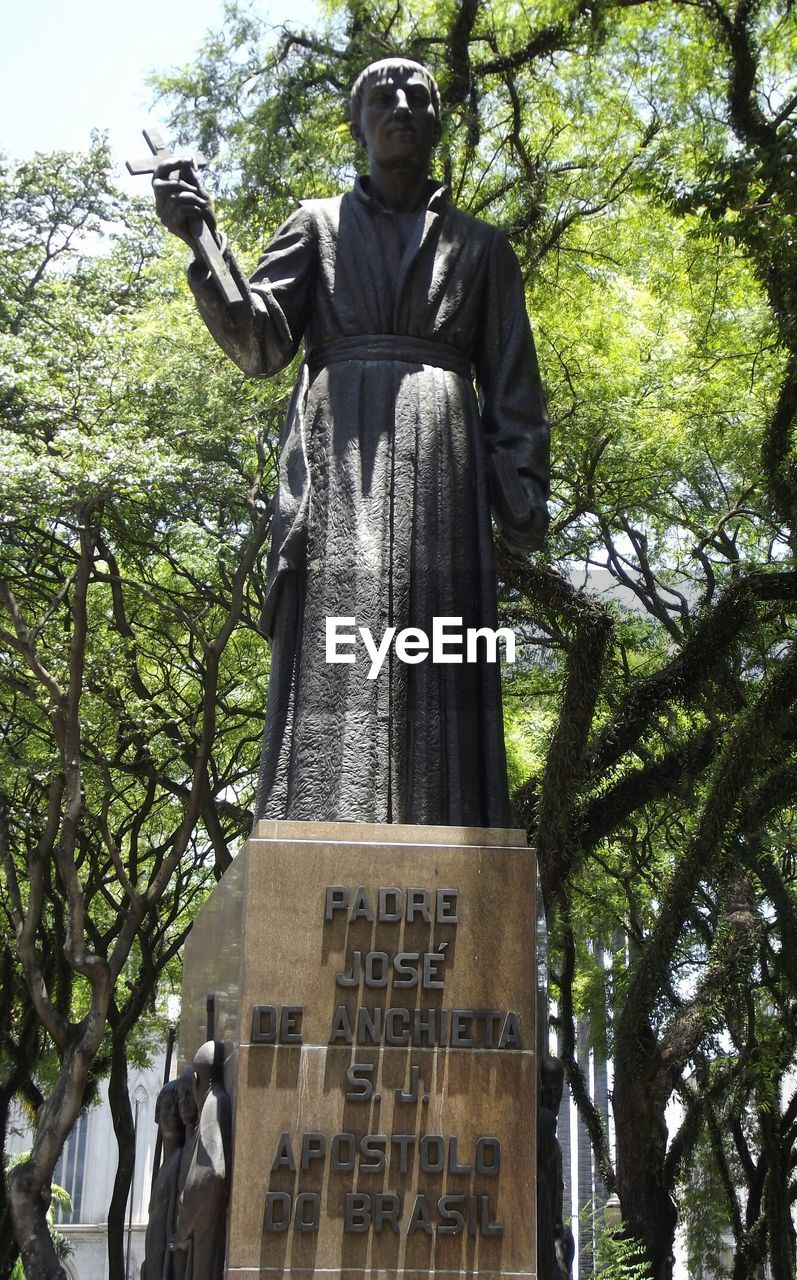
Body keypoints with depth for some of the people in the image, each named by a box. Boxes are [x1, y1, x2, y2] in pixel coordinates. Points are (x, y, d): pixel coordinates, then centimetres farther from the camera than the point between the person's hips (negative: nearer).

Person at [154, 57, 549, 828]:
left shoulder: (480, 246, 22)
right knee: (331, 670, -14)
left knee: (436, 680, -10)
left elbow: (513, 390, 14)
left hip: (438, 466, 1)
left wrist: (523, 503, 0)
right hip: (338, 458, -1)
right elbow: (260, 341, 5)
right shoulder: (318, 225, 20)